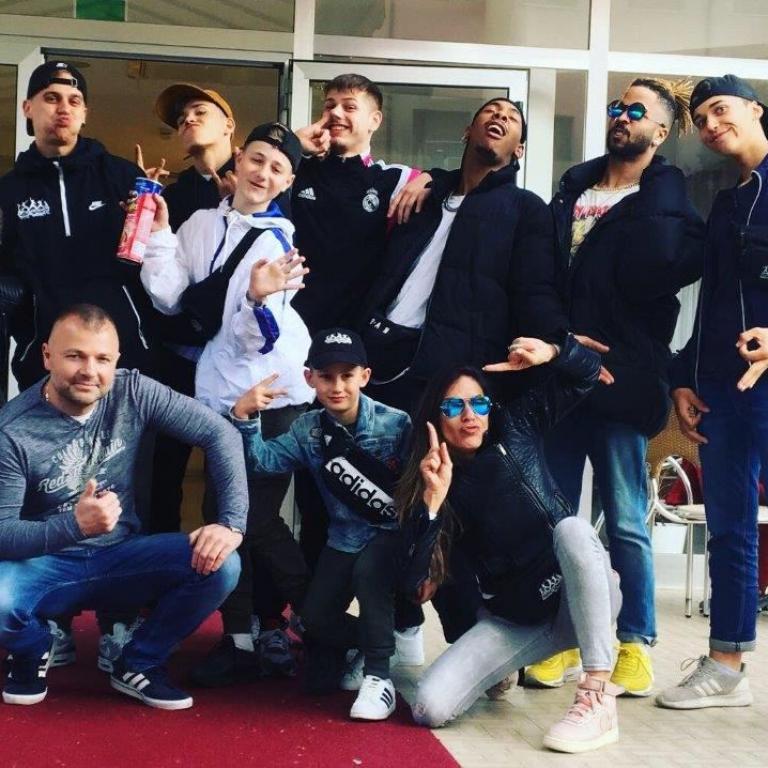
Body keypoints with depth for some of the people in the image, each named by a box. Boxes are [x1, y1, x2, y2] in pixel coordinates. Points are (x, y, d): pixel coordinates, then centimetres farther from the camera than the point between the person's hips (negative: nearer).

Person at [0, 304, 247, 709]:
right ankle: (34, 650, 5)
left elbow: (220, 433, -10)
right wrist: (74, 525, -39)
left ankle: (136, 665, 4)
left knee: (220, 565, -21)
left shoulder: (132, 392, -11)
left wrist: (232, 523, -22)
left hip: (120, 557, 3)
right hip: (45, 564, -3)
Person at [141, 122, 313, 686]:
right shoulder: (201, 224, 7)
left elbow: (258, 337, -16)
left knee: (258, 519, -4)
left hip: (273, 395, -5)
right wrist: (158, 236, -7)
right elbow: (170, 299, 1)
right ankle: (241, 640, 17)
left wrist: (260, 299, -37)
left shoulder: (280, 239, -7)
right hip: (219, 391, 5)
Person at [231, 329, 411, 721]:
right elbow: (262, 459, -8)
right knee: (314, 619, -8)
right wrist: (245, 418, -24)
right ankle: (370, 640, 26)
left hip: (392, 531, -5)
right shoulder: (308, 430, 0)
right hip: (345, 538, 5)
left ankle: (378, 674, -21)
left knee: (368, 569, -35)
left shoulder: (395, 425, -14)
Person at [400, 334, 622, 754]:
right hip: (514, 620, 1)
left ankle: (597, 699, -36)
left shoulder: (515, 425, -1)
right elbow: (414, 579, -18)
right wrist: (433, 498, -28)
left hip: (579, 601, 0)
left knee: (571, 528, -35)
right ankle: (511, 667, 15)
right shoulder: (428, 481, -5)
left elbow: (587, 371, 2)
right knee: (430, 708, -20)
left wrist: (551, 352, -20)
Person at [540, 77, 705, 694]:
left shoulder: (668, 202, 2)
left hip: (618, 378, -5)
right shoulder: (573, 187, 16)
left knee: (625, 521, 1)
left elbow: (649, 276, -15)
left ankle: (636, 644, 13)